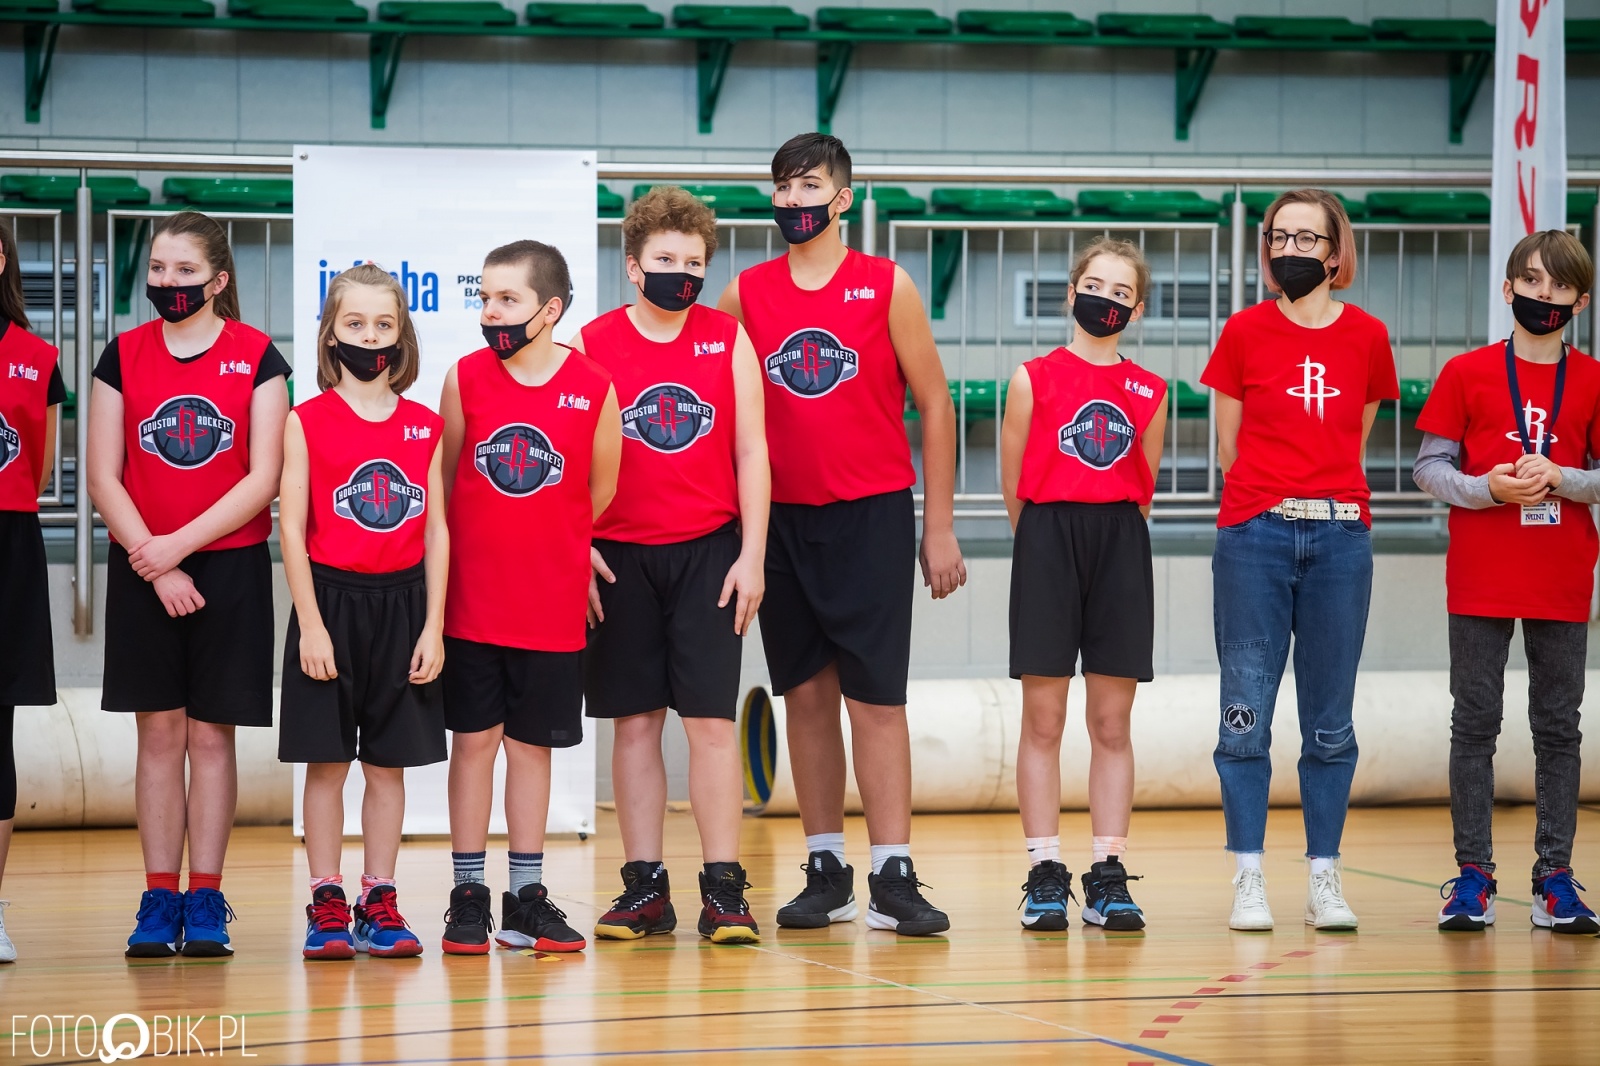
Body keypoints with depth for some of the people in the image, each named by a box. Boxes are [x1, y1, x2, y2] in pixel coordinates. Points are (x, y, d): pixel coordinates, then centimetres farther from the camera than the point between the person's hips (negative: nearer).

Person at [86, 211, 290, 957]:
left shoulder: (255, 357, -1)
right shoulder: (123, 356, 4)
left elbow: (263, 478, -7)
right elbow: (104, 477, 0)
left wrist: (179, 544, -14)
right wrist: (156, 565, -10)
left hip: (230, 565, -1)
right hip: (142, 570, 1)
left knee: (211, 733, 2)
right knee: (159, 732, 3)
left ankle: (205, 900, 6)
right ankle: (159, 898, 7)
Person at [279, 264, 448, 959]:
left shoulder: (424, 427, 6)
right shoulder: (308, 421, -2)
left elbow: (436, 532, 6)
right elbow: (292, 529, -4)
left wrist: (433, 626, 0)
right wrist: (311, 624, -10)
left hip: (402, 602, 2)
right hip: (331, 597, -2)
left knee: (388, 763, 6)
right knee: (327, 761, 1)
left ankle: (380, 903, 13)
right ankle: (326, 907, 7)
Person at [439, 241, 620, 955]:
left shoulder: (594, 390, -4)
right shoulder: (465, 379, -2)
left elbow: (600, 491, 8)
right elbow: (443, 480, 7)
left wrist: (559, 548, 11)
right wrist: (476, 548, 6)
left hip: (552, 602, 0)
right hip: (472, 597, 0)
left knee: (532, 743, 8)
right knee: (473, 737, 3)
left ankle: (526, 897, 15)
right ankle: (468, 896, 10)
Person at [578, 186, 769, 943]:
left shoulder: (729, 341, 4)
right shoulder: (591, 344, 2)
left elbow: (750, 452, 4)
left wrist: (752, 555, -2)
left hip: (708, 551, 0)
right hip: (619, 556, 1)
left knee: (711, 719, -4)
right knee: (634, 720, 4)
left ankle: (723, 888, -2)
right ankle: (644, 887, 10)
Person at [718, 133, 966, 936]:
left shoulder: (887, 286, 0)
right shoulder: (746, 294, 7)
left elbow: (934, 404, 3)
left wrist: (940, 527, -1)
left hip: (873, 515, -3)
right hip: (783, 517, 3)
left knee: (875, 697, -7)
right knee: (805, 694, 6)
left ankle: (893, 879, -8)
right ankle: (826, 874, 12)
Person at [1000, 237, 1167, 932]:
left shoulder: (1149, 392, 9)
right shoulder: (1032, 379, 2)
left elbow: (1143, 490, 15)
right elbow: (1013, 486, 6)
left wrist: (1111, 537, 10)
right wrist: (1050, 542, 9)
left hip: (1120, 549, 2)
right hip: (1047, 543, -2)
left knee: (1113, 725, 3)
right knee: (1043, 721, -2)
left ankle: (1109, 876, 7)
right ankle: (1044, 875, 2)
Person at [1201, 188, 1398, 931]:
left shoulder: (1367, 337, 7)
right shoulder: (1245, 332, 3)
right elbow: (1229, 447, 9)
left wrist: (1325, 494, 13)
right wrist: (1274, 499, 7)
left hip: (1339, 536, 1)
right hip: (1254, 535, -1)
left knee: (1330, 723, 4)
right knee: (1246, 716, -3)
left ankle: (1325, 879, 10)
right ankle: (1248, 880, 2)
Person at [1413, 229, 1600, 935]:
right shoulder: (1466, 373, 2)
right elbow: (1429, 466, 1)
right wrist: (1487, 487, -15)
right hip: (1480, 581, -1)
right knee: (1475, 725, 1)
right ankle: (1473, 876, 6)